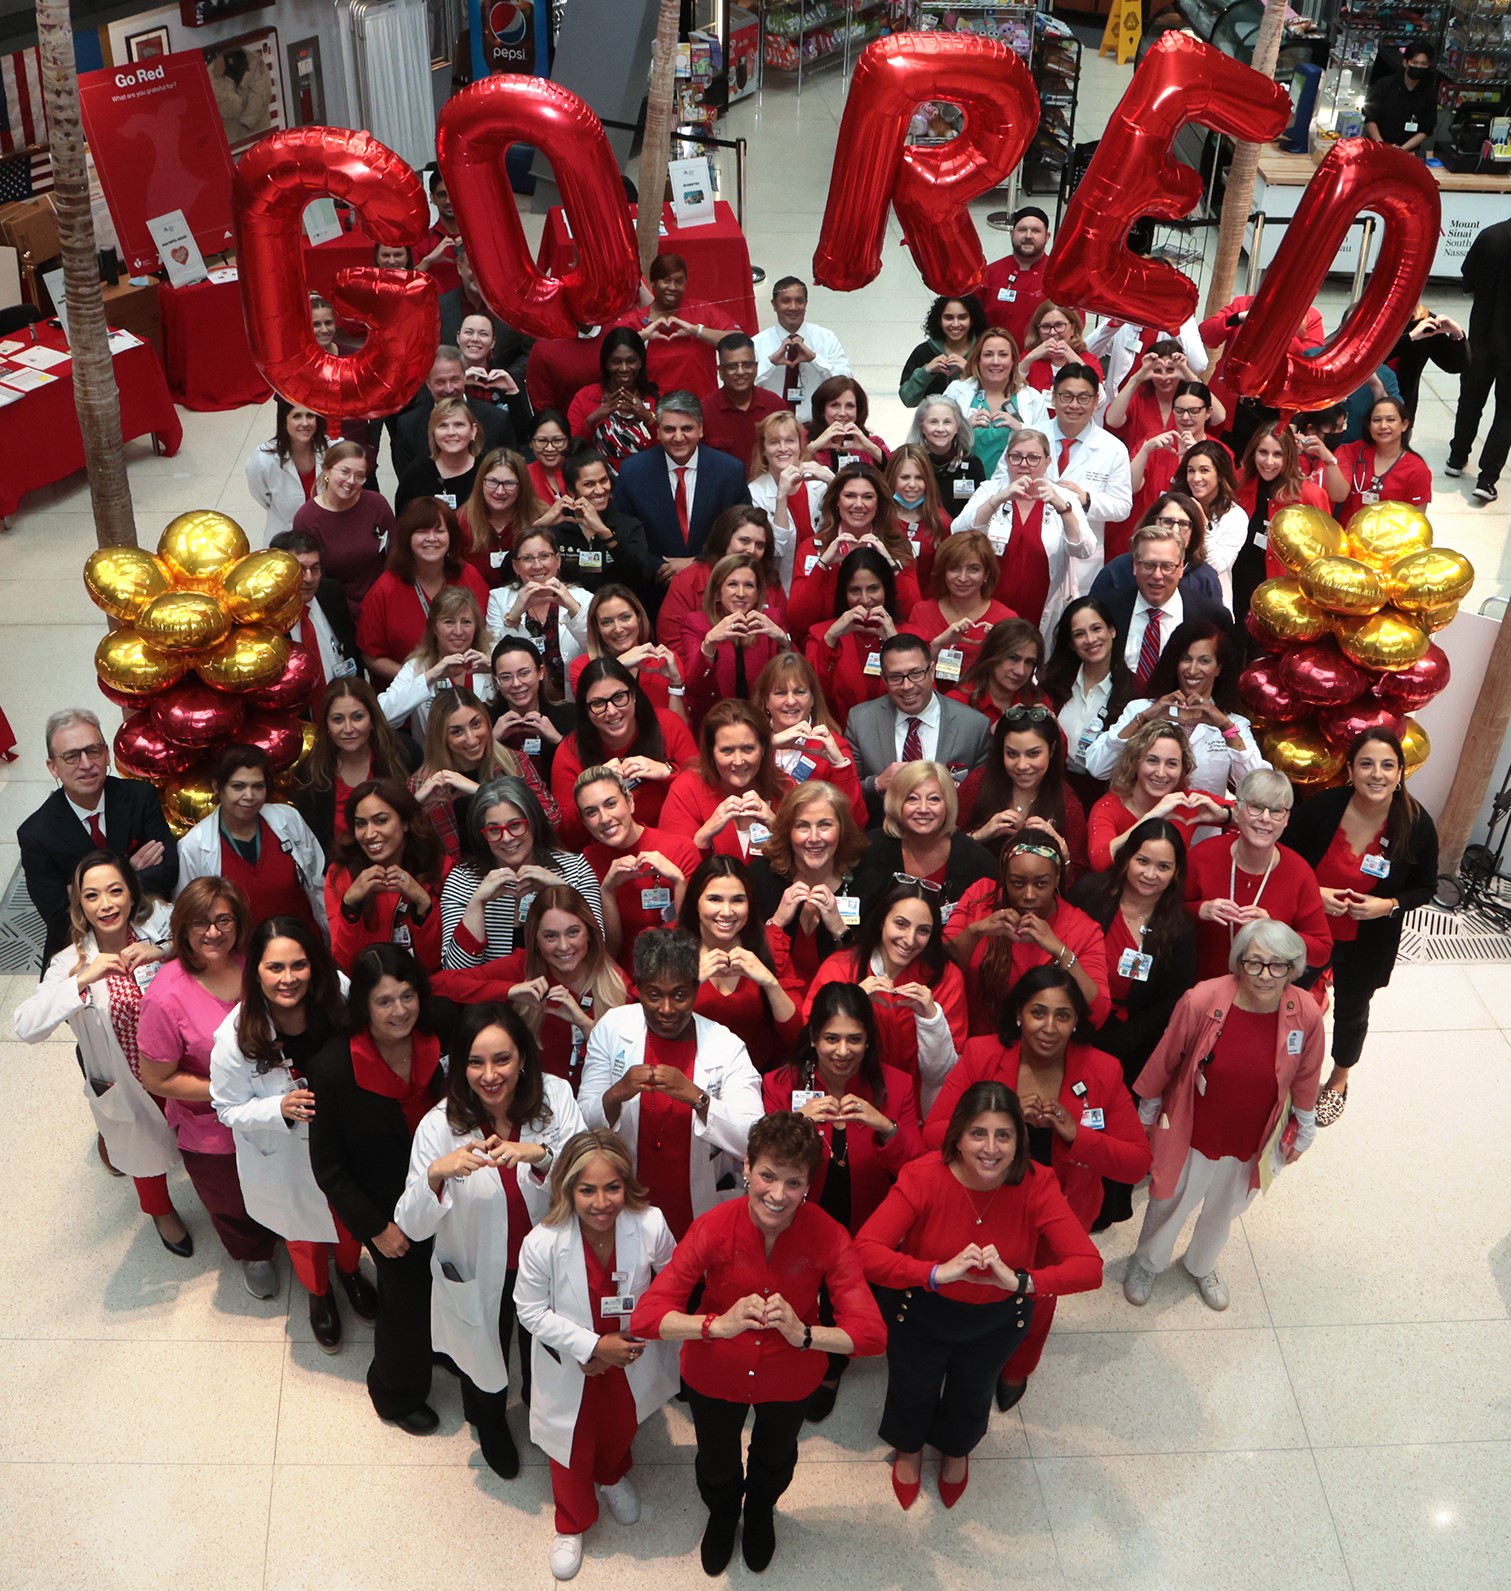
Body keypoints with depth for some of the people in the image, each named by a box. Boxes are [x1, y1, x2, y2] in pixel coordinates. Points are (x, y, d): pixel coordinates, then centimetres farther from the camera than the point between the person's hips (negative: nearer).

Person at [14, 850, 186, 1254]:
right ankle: (161, 1211, 60)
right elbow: (27, 1027, -32)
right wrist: (83, 980, -40)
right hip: (128, 1083, 0)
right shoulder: (72, 963, -23)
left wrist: (165, 951, -34)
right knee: (146, 1146, 27)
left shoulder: (159, 924, -19)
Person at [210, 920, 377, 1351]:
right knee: (304, 1234, 26)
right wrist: (280, 1109, -32)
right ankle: (319, 1294, 59)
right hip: (284, 1160, -2)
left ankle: (350, 1272, 63)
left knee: (349, 1219, 29)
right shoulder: (236, 1036, -29)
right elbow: (228, 1109, -16)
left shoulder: (336, 1012, -23)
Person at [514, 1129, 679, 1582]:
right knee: (573, 1446, 22)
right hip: (570, 1366, -2)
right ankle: (571, 1525, 54)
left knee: (621, 1429, 31)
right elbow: (531, 1310, -20)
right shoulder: (542, 1243, -35)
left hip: (630, 1359, 2)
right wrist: (592, 1345, -24)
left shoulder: (650, 1225, -31)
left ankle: (613, 1476, 68)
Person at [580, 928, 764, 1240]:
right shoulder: (612, 1029, -2)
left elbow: (755, 1142, -16)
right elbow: (584, 1123, -3)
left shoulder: (727, 1048, -6)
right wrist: (618, 1094, -22)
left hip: (704, 1211, -1)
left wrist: (695, 1096, -28)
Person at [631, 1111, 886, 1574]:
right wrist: (718, 1324, -51)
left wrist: (803, 1334, -48)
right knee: (717, 1466, 28)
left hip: (790, 1377, 1)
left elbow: (870, 1333, -32)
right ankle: (721, 1516, 65)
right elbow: (646, 1317, -35)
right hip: (715, 1374, -1)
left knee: (775, 1457, 32)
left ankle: (760, 1513, 68)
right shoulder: (712, 1229, -32)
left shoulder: (828, 1236, -30)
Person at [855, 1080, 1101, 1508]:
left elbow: (1089, 1267, -34)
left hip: (997, 1320, 2)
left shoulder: (1036, 1184, -29)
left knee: (971, 1397, 27)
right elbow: (865, 1250, -41)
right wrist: (938, 1272, -53)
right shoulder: (923, 1178, -34)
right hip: (922, 1313, -1)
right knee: (913, 1393, 24)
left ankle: (956, 1451, 65)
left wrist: (1018, 1280, -49)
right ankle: (909, 1450, 62)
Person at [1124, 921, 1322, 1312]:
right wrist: (1146, 1114, 1)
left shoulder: (1306, 1015, -22)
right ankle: (1146, 1263, 54)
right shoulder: (1202, 1001, -30)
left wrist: (1304, 1131, 11)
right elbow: (1164, 1062, -12)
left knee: (1224, 1209, 29)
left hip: (1251, 1142, 2)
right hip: (1191, 1133, -2)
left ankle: (1202, 1266, 59)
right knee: (1171, 1205, 23)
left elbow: (1305, 1077, -2)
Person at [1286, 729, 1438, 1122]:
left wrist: (1389, 905, -22)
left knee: (1351, 1010, 23)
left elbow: (1425, 888, -4)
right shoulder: (1320, 807, -23)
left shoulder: (1418, 825, -20)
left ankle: (1339, 1080, 51)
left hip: (1367, 942, 1)